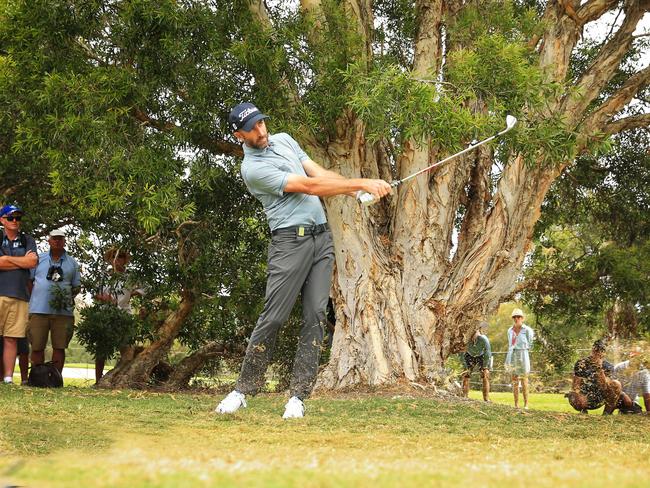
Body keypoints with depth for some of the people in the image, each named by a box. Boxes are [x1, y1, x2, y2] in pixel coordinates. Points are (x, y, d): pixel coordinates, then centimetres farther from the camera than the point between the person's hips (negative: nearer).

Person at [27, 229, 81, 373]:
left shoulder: (72, 263, 14)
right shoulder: (38, 259, 12)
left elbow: (77, 286, 17)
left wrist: (70, 295, 1)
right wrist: (32, 297, 2)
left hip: (63, 311, 1)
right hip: (39, 309, -1)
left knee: (59, 347, -1)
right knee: (37, 346, -1)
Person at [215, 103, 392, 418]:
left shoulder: (284, 140, 15)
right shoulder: (253, 169, -11)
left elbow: (319, 173, 9)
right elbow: (309, 186, -16)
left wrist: (358, 191, -8)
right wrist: (362, 183, -17)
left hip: (322, 238, 7)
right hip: (290, 241, -7)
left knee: (315, 317, -1)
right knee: (273, 318, -8)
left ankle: (298, 396, -1)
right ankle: (243, 390, 5)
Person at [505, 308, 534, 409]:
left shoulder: (527, 330, -5)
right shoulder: (510, 330, 9)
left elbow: (529, 345, 5)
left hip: (523, 356, -4)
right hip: (512, 356, 4)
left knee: (524, 381, -2)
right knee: (514, 381, 4)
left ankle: (526, 404, 2)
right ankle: (516, 404, 7)